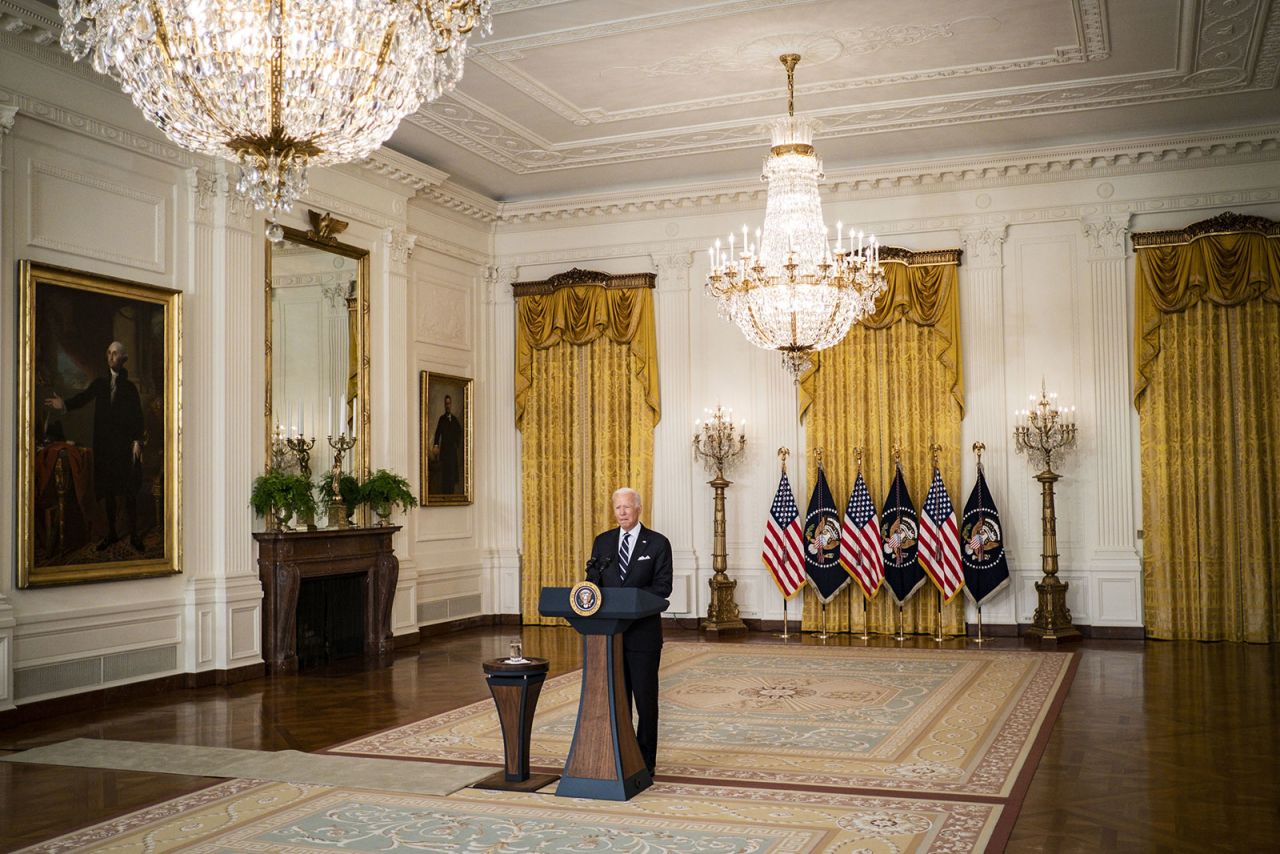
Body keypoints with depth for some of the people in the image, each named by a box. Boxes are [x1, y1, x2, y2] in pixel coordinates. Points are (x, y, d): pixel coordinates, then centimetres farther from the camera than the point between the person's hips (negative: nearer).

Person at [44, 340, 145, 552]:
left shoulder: (130, 387, 3)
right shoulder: (99, 383, 10)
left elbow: (138, 416, -2)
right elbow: (83, 398, -5)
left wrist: (137, 441, -12)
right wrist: (65, 405, -25)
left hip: (124, 445, -3)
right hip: (103, 443, 3)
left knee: (128, 491, -4)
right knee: (107, 490, 9)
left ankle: (134, 535, 1)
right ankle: (111, 533, 17)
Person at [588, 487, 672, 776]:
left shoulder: (658, 543, -2)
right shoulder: (602, 542, 10)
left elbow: (663, 587, -8)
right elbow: (594, 581, 11)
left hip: (643, 632, -3)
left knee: (645, 698, 3)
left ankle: (645, 762, 11)